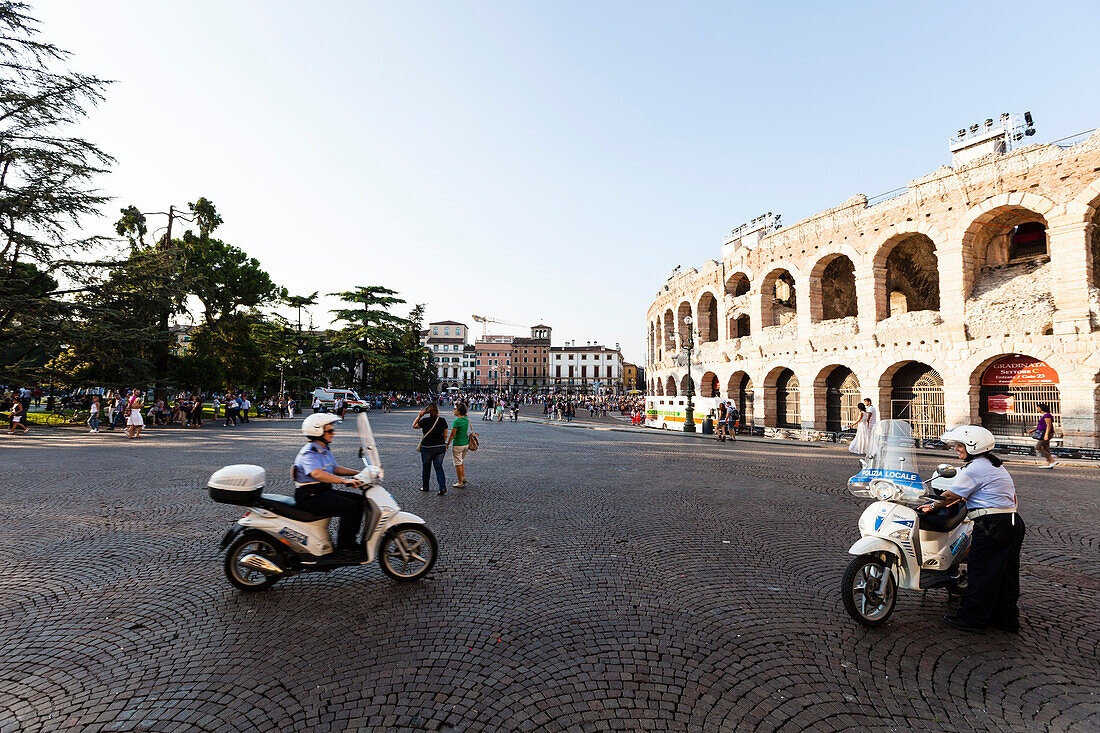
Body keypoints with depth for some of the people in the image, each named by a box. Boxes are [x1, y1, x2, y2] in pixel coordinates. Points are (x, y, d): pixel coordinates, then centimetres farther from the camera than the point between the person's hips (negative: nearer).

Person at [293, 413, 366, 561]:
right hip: (310, 496, -10)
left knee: (359, 500, 3)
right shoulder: (309, 453, -17)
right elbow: (317, 473, -34)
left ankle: (349, 542, 8)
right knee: (350, 507, -23)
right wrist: (344, 481, -44)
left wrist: (359, 473, 10)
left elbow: (335, 469, 22)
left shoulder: (324, 450, 15)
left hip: (324, 491, 10)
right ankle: (342, 550, -15)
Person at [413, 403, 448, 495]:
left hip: (427, 447, -2)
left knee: (426, 467, 15)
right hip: (440, 447, 3)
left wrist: (419, 416, 7)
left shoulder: (425, 420, -12)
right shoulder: (442, 420, -4)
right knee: (439, 467, 11)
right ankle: (443, 487, -3)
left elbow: (414, 425, 5)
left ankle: (425, 487, 29)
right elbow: (445, 435, 2)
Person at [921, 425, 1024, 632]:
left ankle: (971, 617, 5)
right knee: (1005, 572, 15)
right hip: (1013, 522, 10)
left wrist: (931, 506, 4)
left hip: (991, 526, -10)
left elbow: (950, 495, -10)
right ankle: (1007, 618, 23)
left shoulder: (973, 469, -14)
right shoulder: (997, 465, 17)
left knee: (980, 571, -2)